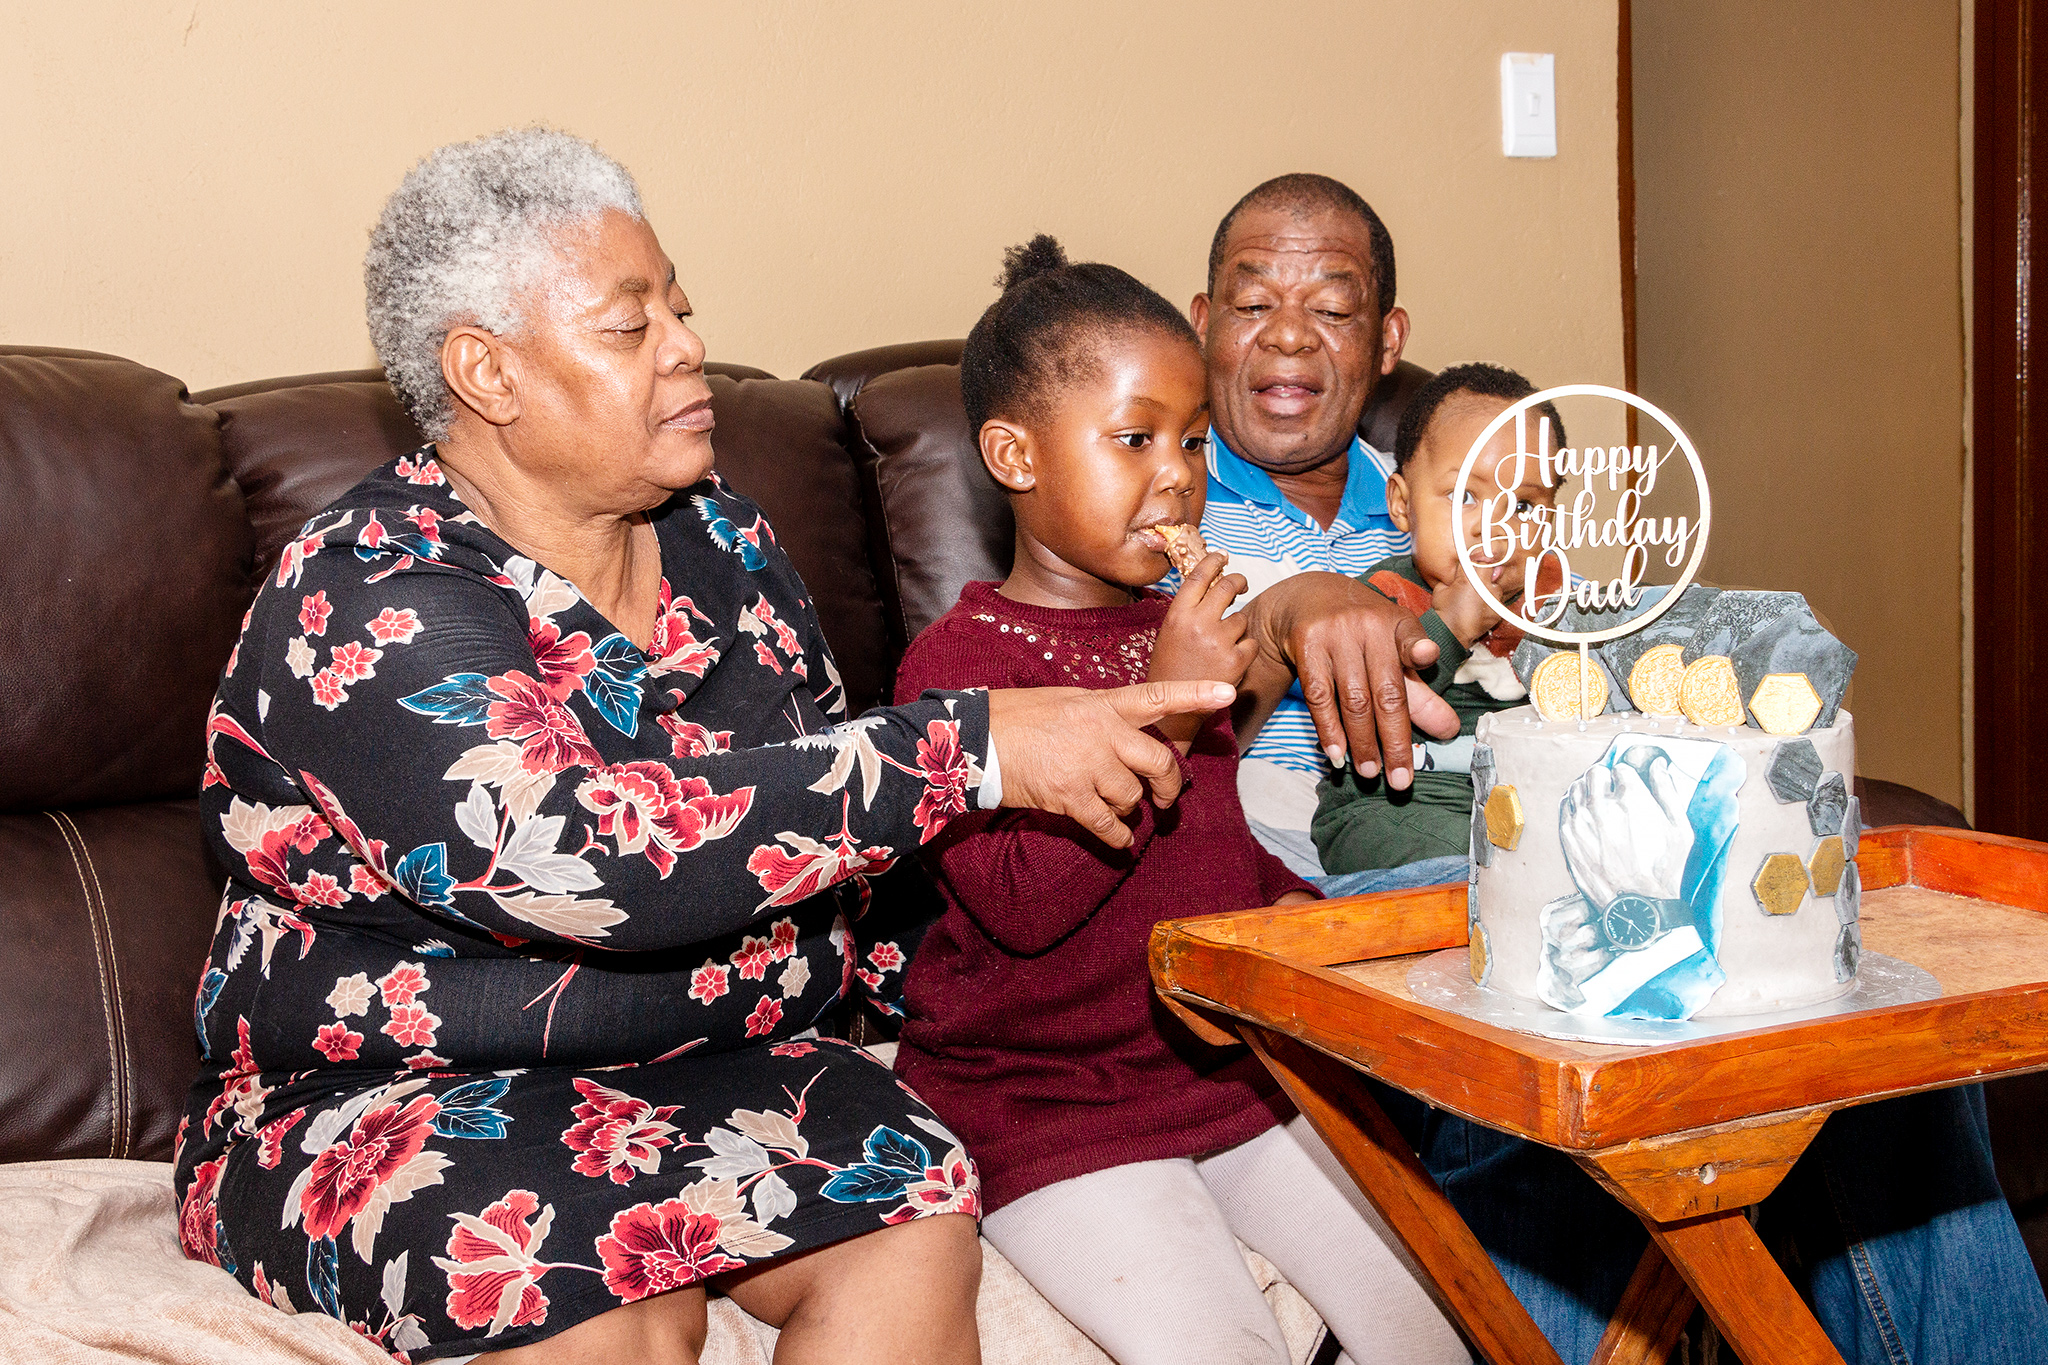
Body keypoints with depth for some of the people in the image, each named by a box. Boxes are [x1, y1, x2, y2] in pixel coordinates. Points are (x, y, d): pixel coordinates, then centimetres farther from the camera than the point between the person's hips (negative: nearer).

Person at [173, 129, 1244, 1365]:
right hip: (387, 1108, -5)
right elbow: (588, 856, -30)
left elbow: (816, 800, 20)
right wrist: (970, 748, -29)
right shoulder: (367, 601, -16)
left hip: (708, 1068, 6)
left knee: (917, 1227, -23)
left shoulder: (726, 548, 7)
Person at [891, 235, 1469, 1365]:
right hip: (1046, 1108, -7)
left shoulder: (1178, 633, 14)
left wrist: (1287, 897, 7)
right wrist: (1160, 714, -27)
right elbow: (1021, 904, -23)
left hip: (1230, 1064, 7)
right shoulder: (959, 659, -10)